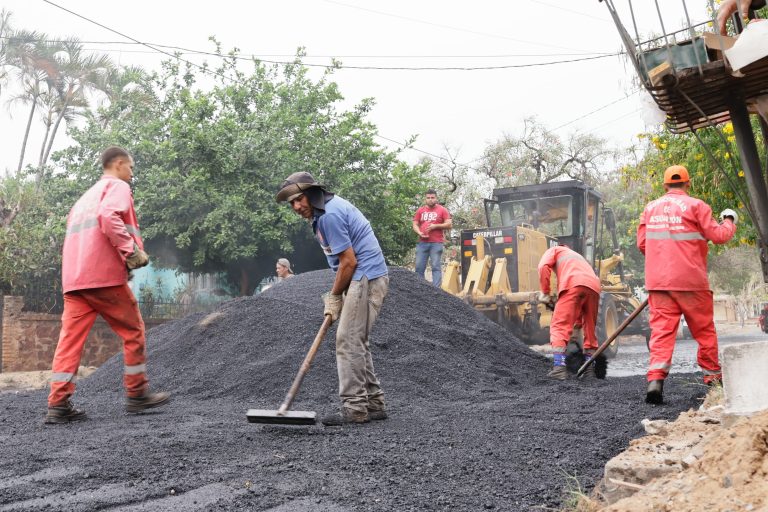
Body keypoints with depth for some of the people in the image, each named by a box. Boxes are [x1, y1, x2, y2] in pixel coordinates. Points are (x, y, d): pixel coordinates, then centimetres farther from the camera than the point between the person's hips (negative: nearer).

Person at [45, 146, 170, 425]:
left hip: (73, 277, 8)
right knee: (133, 331, 5)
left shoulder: (86, 196, 30)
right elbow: (109, 217, -19)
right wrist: (132, 250, -17)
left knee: (70, 338, 1)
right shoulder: (118, 186, 3)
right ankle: (137, 394, 11)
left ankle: (58, 405, -5)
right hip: (105, 275, -8)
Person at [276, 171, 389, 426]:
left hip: (365, 279, -11)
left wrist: (334, 295, -4)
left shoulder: (330, 215, -16)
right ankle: (374, 403, 18)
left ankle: (354, 409, -7)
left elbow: (349, 262, -17)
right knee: (357, 343, 14)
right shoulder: (330, 207, 16)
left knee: (348, 342, -9)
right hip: (365, 278, 11)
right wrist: (337, 294, 12)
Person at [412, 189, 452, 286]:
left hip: (436, 243, -3)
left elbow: (449, 224, 1)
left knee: (436, 267, -5)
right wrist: (419, 233, -6)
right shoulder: (420, 211, 14)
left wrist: (435, 226, -10)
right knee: (419, 267, 3)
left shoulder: (442, 210, 5)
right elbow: (415, 225, 14)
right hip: (422, 242, 3)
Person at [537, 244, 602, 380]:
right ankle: (590, 370, 20)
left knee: (559, 327, -5)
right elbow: (582, 303, 41)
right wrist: (577, 327, 42)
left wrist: (545, 292, 7)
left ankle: (559, 367, -18)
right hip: (594, 287, 6)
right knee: (590, 331, 19)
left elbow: (544, 266, 2)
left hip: (573, 285, -6)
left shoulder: (554, 250, 30)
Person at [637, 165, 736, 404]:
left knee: (661, 328, -1)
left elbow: (642, 243, 10)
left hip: (658, 280, 3)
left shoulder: (650, 208, 8)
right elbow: (718, 236, -3)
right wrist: (729, 221, 17)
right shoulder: (695, 205, -4)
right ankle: (712, 374, 24)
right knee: (704, 329, 13)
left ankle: (655, 379, -16)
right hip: (690, 280, -3)